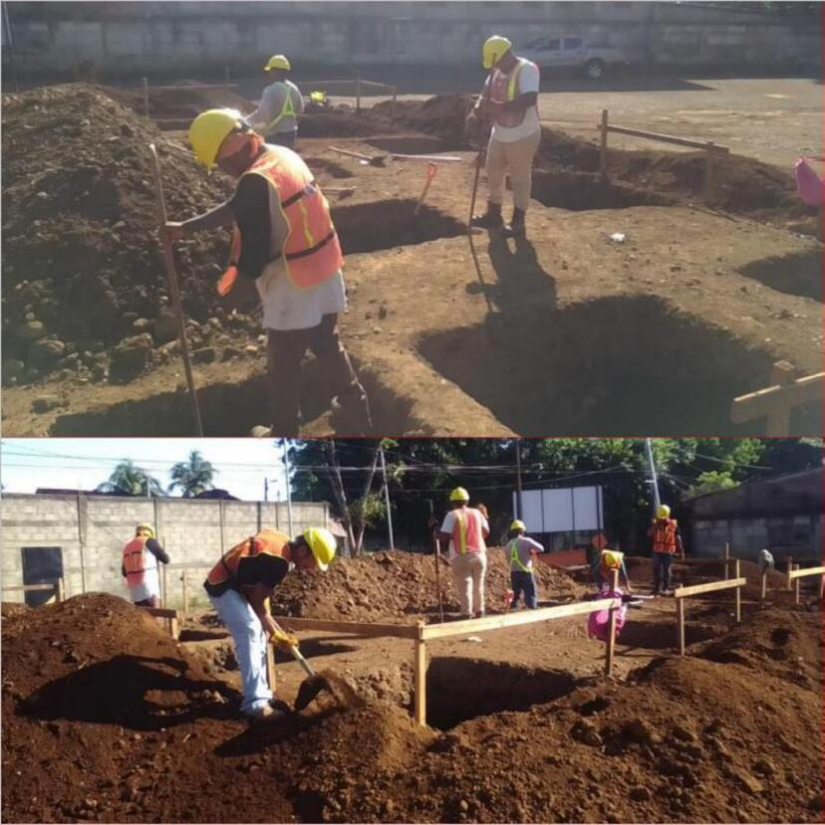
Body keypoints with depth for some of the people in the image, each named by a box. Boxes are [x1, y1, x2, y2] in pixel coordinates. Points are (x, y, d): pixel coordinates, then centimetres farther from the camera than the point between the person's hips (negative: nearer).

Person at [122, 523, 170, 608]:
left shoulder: (127, 547, 18)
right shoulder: (149, 542, -1)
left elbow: (124, 572, 23)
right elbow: (165, 559, 3)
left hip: (134, 589, 7)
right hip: (149, 586, -6)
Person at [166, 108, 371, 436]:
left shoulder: (256, 182, -24)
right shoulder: (284, 156, 5)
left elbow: (254, 255, -21)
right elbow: (237, 208, 13)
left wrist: (231, 280, 0)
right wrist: (186, 227, 13)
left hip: (294, 291, -8)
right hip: (326, 277, 8)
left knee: (283, 366, 11)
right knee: (328, 347, 25)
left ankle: (284, 437, 28)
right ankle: (357, 418, 35)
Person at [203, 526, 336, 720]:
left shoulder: (281, 543, 2)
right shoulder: (278, 561, -27)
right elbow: (258, 602, -19)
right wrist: (276, 634, -8)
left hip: (236, 584, 10)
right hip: (223, 586, -10)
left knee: (258, 633, 11)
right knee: (250, 633, -18)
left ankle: (260, 694, 16)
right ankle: (255, 703, -19)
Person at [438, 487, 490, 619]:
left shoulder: (452, 515, -4)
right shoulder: (477, 513, 9)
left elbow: (444, 536, -12)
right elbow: (486, 532, 13)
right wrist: (485, 516, 26)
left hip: (461, 557, -4)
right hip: (479, 555, 4)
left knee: (464, 587, -4)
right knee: (478, 586, 15)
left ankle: (466, 614, -9)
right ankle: (479, 612, 21)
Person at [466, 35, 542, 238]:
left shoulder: (527, 69, -20)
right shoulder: (496, 71, 6)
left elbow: (530, 98, -31)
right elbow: (487, 93, 11)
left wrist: (500, 107, -36)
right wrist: (476, 113, -9)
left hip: (522, 135, -8)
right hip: (500, 133, 8)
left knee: (520, 178, 3)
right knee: (493, 174, 16)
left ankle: (518, 222, 13)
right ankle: (493, 215, 32)